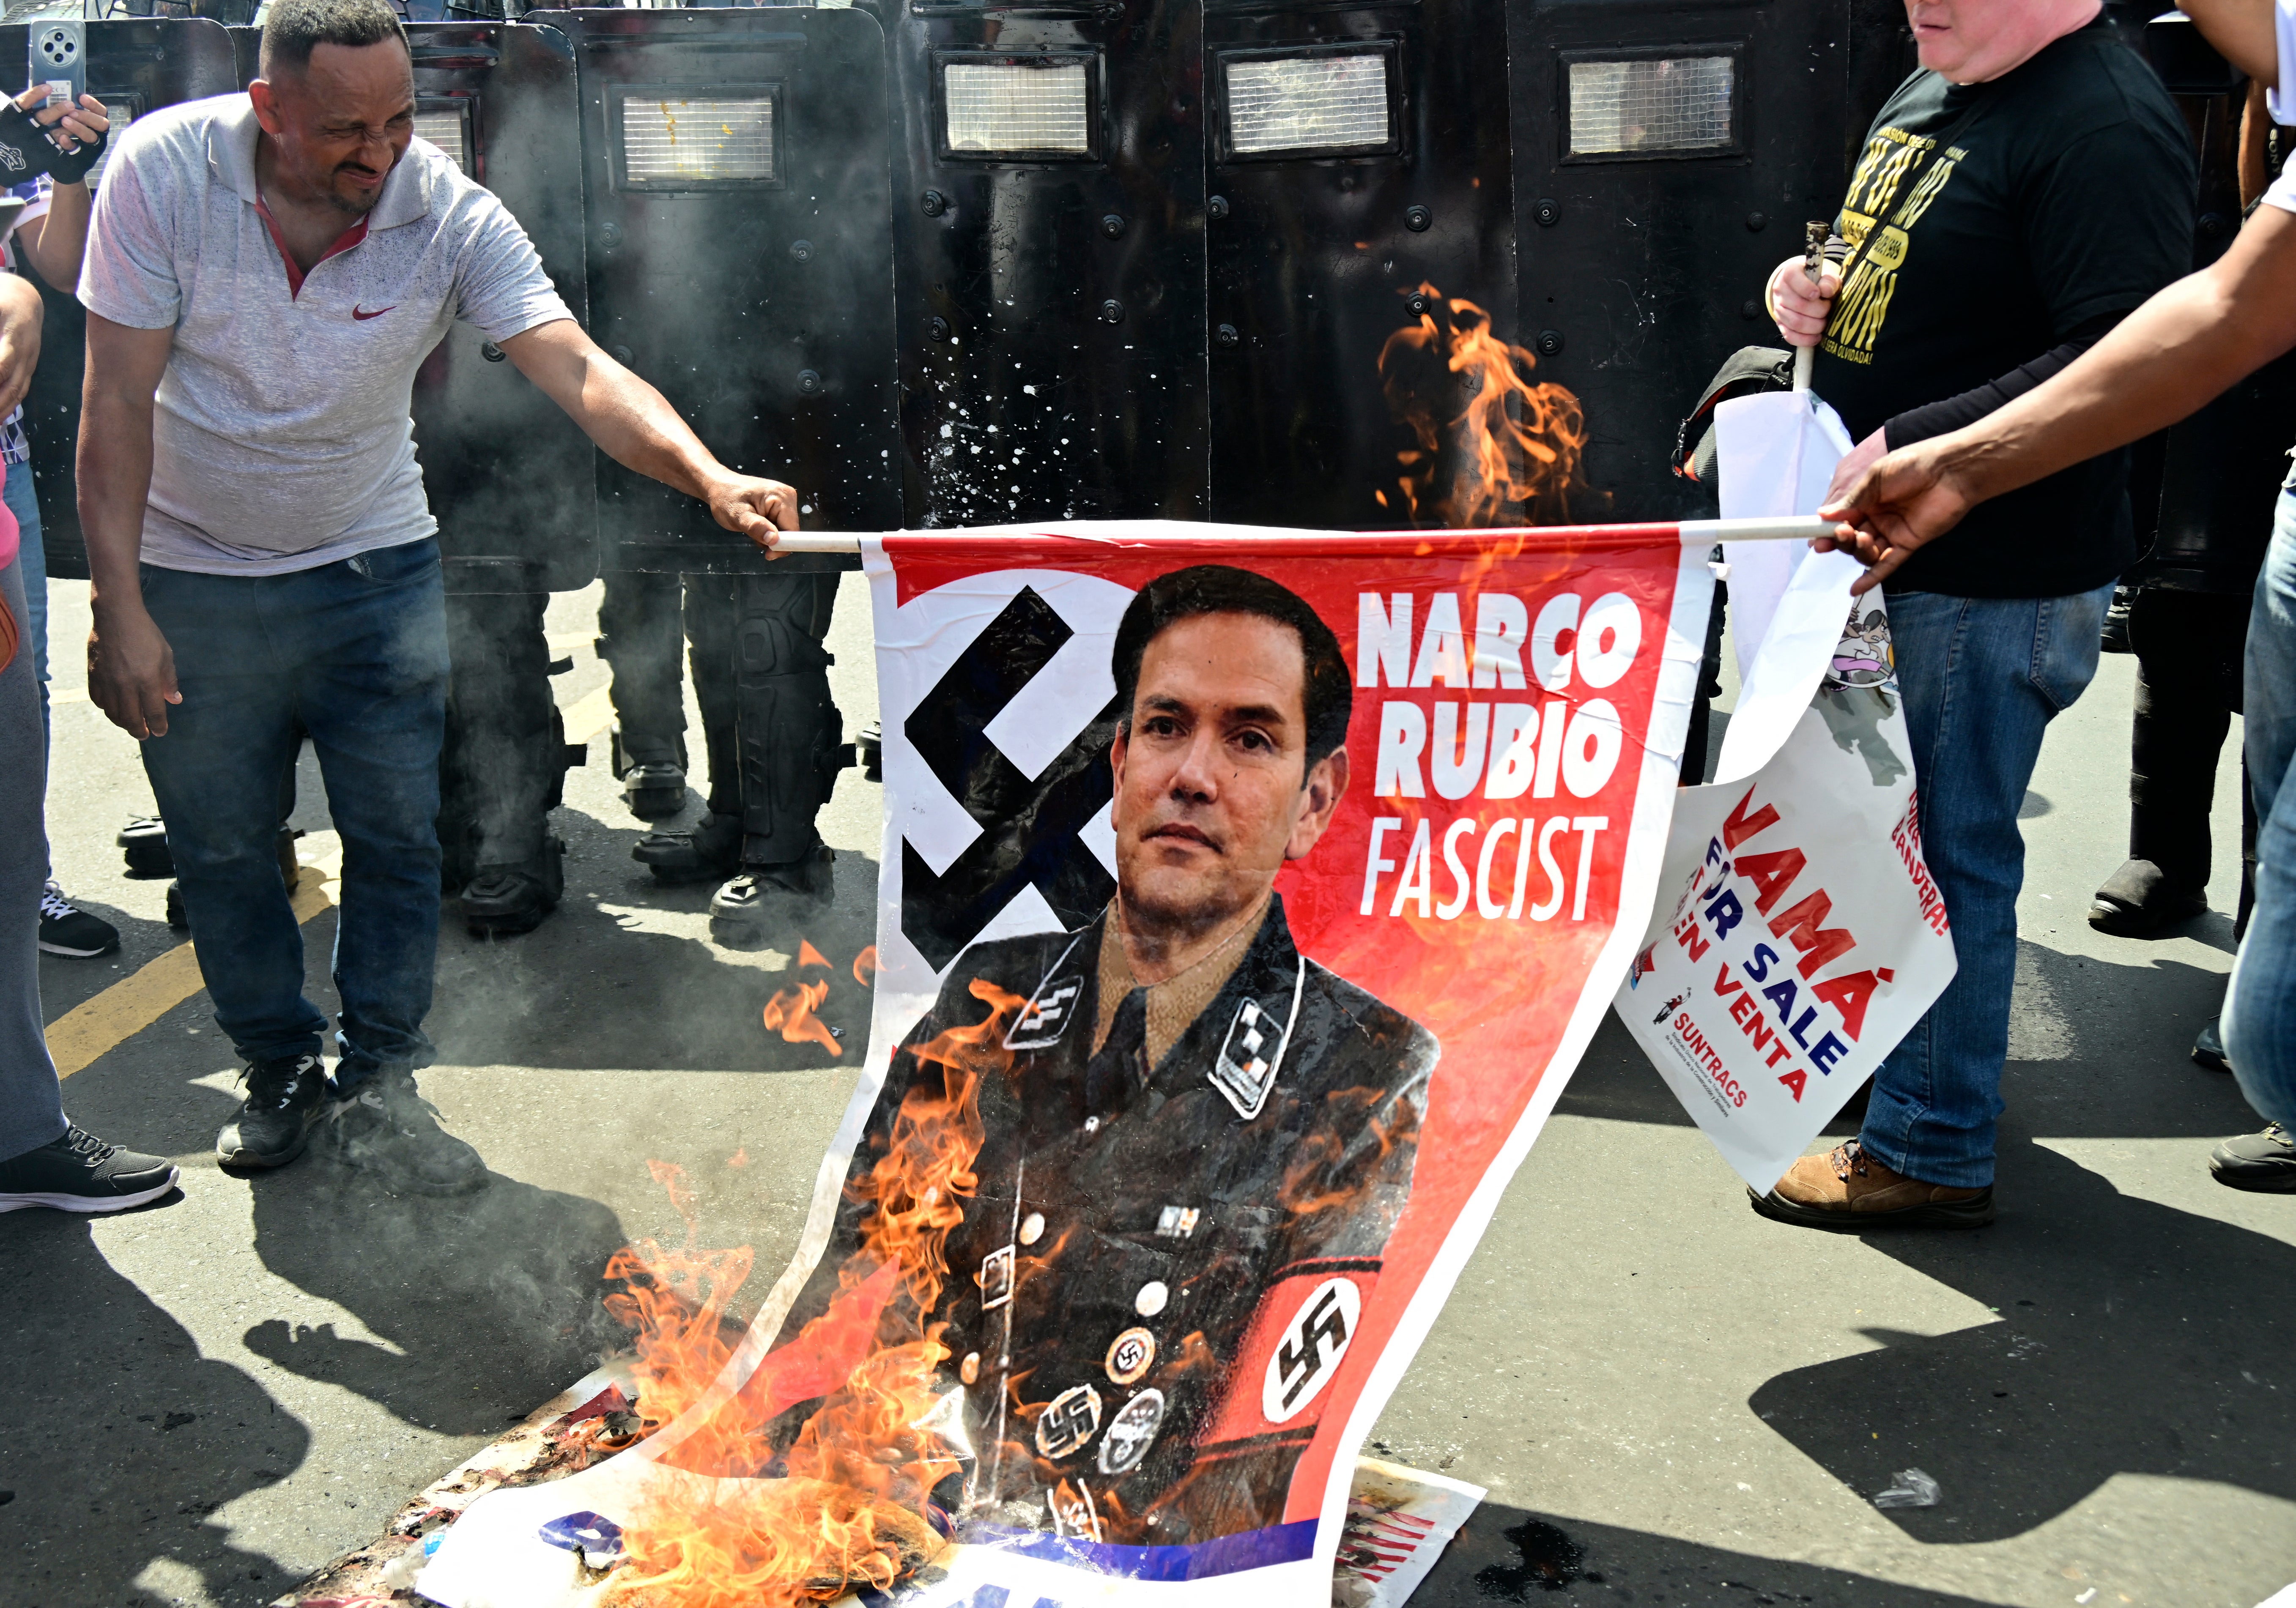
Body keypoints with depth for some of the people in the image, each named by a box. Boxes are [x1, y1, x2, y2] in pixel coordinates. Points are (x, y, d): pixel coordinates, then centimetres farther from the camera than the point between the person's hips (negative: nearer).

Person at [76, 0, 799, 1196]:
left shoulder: (451, 217, -18)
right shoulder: (163, 171, -18)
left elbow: (578, 371, -29)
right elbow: (117, 404, -15)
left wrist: (708, 476, -48)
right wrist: (120, 610, -18)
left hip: (374, 565, 0)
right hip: (194, 574, 0)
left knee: (396, 832, 1)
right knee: (221, 848, 10)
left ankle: (377, 1091, 18)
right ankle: (281, 1074, 31)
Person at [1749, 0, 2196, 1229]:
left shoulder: (2106, 126, -18)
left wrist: (1915, 447, -27)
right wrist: (1815, 296, 5)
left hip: (1997, 578, -9)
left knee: (1948, 850, 0)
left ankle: (1931, 1152, 13)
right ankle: (1870, 1057, 40)